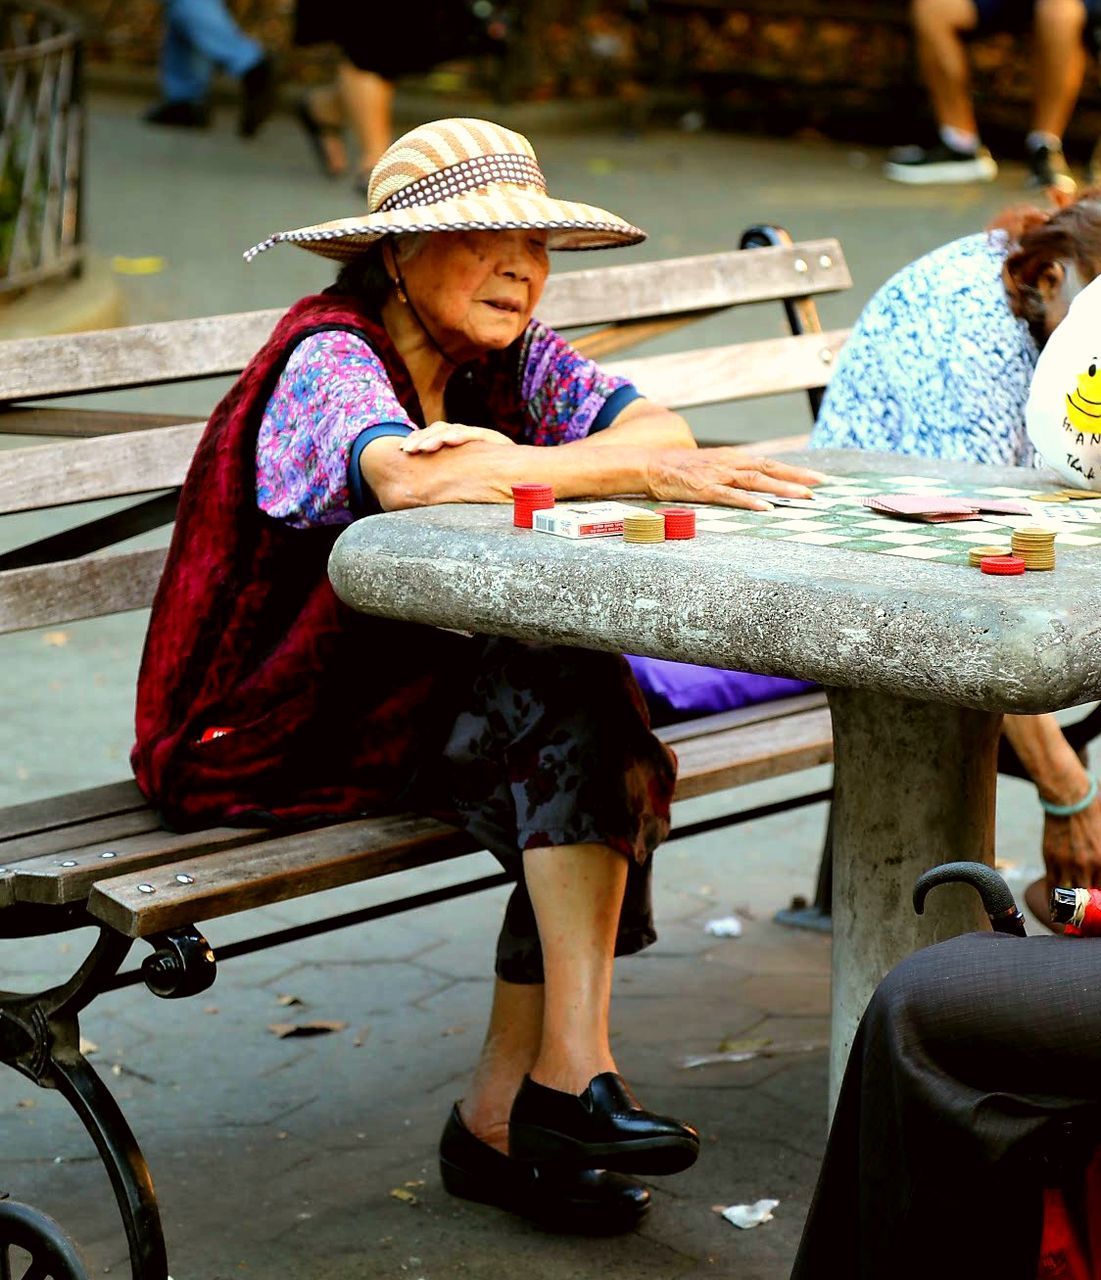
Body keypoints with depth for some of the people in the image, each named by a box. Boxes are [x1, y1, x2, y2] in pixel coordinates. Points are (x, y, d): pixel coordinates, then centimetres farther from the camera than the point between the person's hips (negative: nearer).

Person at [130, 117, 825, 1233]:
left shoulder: (512, 361, 7)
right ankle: (570, 1070, -25)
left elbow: (656, 424, -10)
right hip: (270, 733, -7)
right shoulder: (328, 358, -15)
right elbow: (404, 475, -37)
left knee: (602, 763, -21)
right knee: (566, 697, -25)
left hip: (429, 701, 7)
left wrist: (503, 462, -30)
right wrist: (649, 471, -41)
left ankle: (498, 1118, -12)